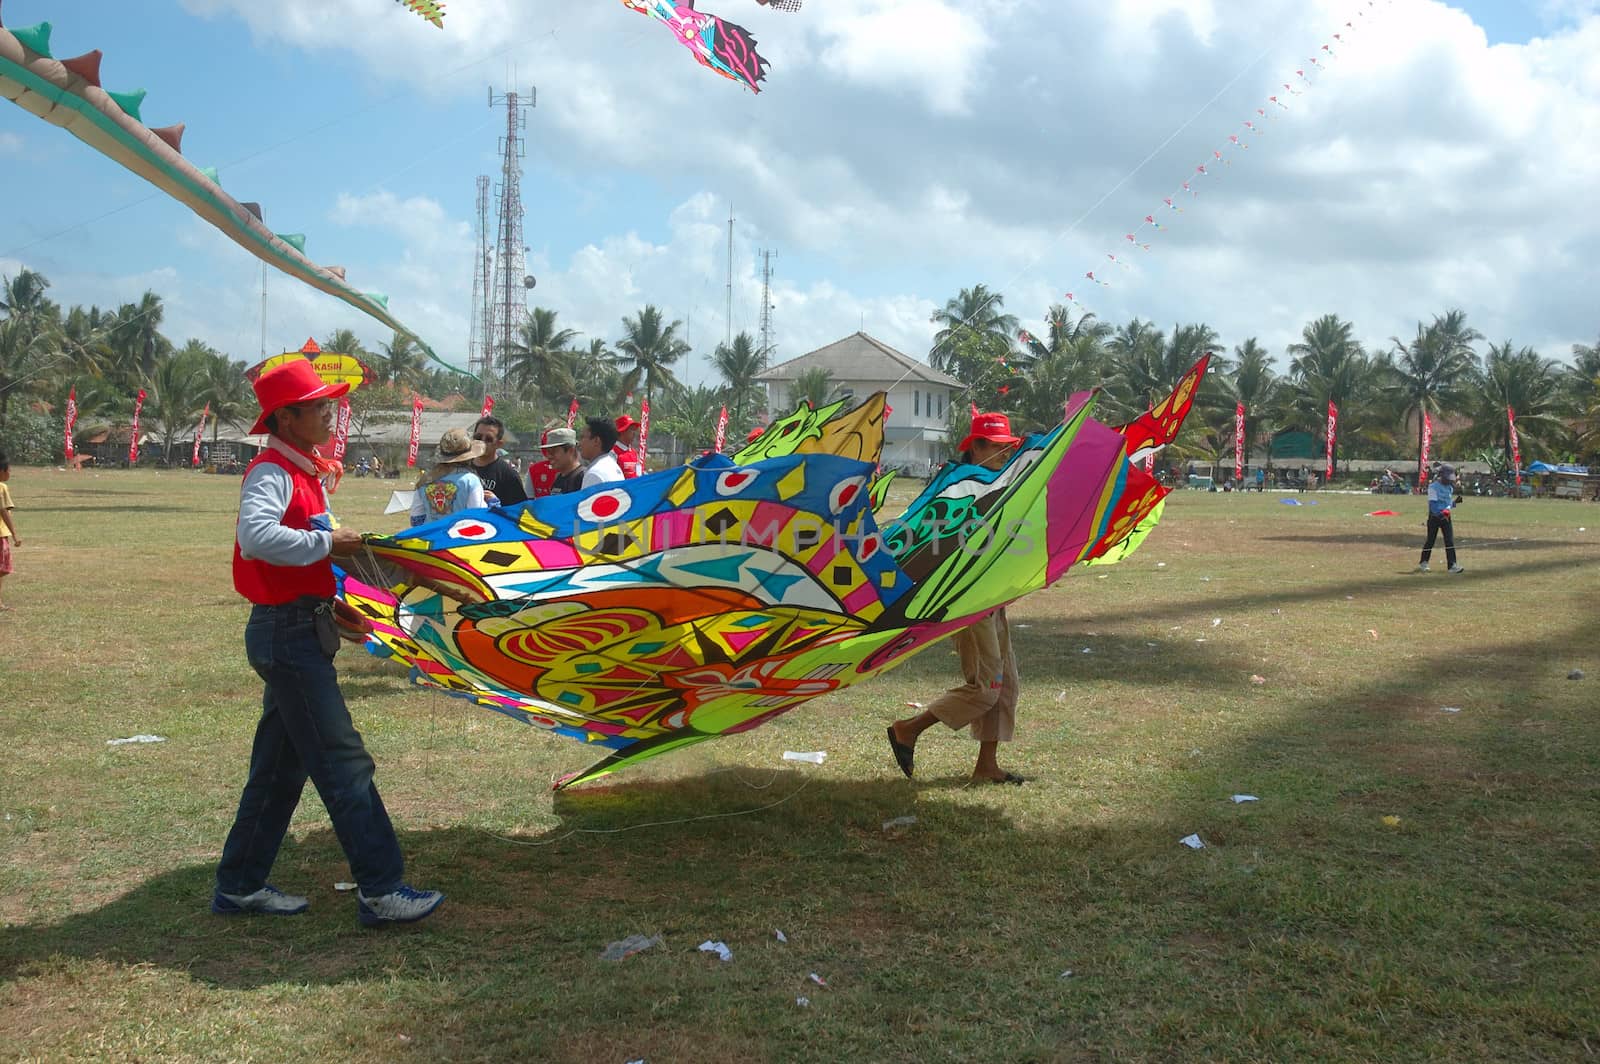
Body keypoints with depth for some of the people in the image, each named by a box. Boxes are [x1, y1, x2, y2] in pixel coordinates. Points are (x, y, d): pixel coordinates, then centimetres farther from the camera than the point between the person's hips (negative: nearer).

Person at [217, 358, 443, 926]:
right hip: (287, 632, -10)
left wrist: (331, 606, 10)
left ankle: (240, 885, 25)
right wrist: (328, 542, -25)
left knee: (280, 765, 15)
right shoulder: (272, 471, -14)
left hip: (298, 630, 10)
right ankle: (380, 890, -3)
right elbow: (255, 537, -34)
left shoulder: (302, 473, 16)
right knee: (343, 761, -8)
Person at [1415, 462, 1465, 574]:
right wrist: (1441, 512, -31)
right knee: (1430, 540, 2)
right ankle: (1423, 563, 16)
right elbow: (1432, 504, -19)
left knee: (1450, 541, -1)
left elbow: (1449, 503, 17)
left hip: (1446, 516, 6)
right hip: (1434, 516, -6)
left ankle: (1452, 565, -1)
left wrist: (1456, 502, -2)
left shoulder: (1449, 488, 10)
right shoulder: (1433, 487, -12)